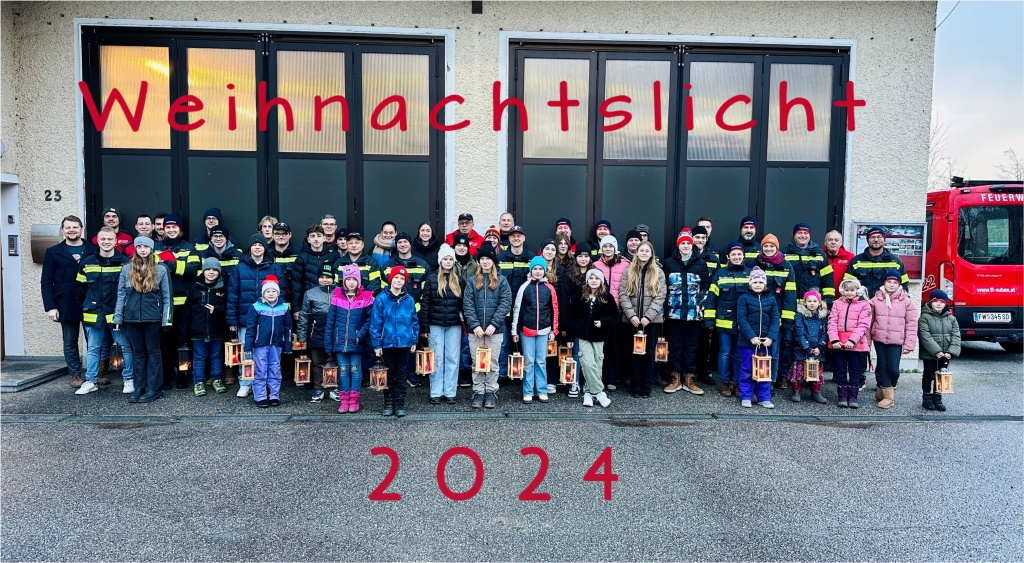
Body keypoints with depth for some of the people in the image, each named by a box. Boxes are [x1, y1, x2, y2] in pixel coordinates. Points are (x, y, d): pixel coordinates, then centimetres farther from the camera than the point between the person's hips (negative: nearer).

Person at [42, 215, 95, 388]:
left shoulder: (94, 251, 4)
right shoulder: (53, 252, 6)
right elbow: (46, 282, 3)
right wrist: (50, 306, -6)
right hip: (66, 305, 0)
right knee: (70, 342, 8)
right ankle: (75, 375, 18)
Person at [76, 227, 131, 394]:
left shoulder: (125, 262, -3)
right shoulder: (87, 262, 6)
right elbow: (81, 287, 14)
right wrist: (89, 305, 10)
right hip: (93, 313, 3)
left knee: (126, 346, 2)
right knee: (92, 348, 11)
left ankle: (129, 379, 13)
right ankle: (91, 381, 21)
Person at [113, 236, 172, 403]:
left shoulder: (161, 269, 1)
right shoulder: (127, 269, 7)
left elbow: (166, 296, 0)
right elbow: (121, 295, 6)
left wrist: (166, 320, -6)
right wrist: (118, 319, 1)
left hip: (153, 317, -2)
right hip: (132, 317, 2)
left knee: (153, 352, 4)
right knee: (138, 352, 10)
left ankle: (154, 389, 7)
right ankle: (139, 387, 16)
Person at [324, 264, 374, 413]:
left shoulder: (366, 298, -5)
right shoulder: (336, 297, 1)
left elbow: (370, 319, -5)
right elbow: (330, 321, 2)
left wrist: (361, 334, -16)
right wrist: (328, 343, -1)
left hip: (356, 342, -2)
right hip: (340, 341, 2)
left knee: (355, 369, 7)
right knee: (343, 369, 8)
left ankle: (354, 400, 14)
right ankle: (344, 400, 15)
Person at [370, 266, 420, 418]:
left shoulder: (409, 300, 1)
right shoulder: (381, 299, -7)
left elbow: (414, 321, 7)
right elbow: (375, 323, -6)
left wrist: (414, 341, 4)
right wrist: (377, 344, -8)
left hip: (404, 343, 2)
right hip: (388, 343, -2)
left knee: (401, 375, 9)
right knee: (389, 375, 10)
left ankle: (400, 405, 17)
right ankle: (388, 404, 19)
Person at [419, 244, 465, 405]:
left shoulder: (459, 280, 7)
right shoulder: (431, 279, 1)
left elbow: (464, 304, 8)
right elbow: (424, 304, -1)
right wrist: (424, 328, -6)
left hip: (454, 326, 2)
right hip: (435, 325, -2)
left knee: (453, 359, 3)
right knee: (437, 359, 3)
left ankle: (450, 393, 12)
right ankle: (435, 393, 10)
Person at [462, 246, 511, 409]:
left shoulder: (501, 281, 4)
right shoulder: (472, 281, 7)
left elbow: (505, 304, -4)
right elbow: (467, 305, 0)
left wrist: (493, 324, -14)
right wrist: (475, 325, -12)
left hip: (495, 329, -1)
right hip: (475, 329, 1)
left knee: (492, 362, 5)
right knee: (477, 363, 6)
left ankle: (491, 392, 14)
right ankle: (478, 392, 14)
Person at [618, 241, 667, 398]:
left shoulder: (658, 272, 5)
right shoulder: (629, 271, 7)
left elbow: (660, 297, -3)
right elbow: (623, 295, 0)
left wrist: (648, 316, -13)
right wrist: (631, 315, -12)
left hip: (652, 320, -1)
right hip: (632, 320, 1)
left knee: (649, 353, 4)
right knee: (635, 353, 6)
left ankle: (646, 387, 11)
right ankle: (636, 386, 13)